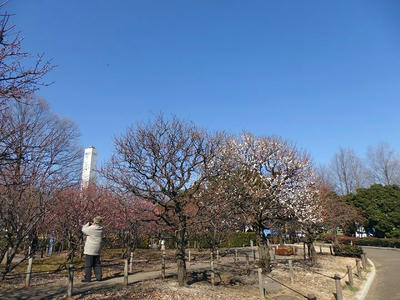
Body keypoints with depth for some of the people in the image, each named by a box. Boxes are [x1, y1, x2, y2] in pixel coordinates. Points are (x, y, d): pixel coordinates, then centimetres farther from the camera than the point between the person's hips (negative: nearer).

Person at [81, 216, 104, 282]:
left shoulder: (91, 229, -19)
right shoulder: (101, 229, 0)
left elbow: (83, 229, -3)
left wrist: (88, 224, 14)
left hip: (90, 250, -6)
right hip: (97, 250, 6)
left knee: (88, 265, 3)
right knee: (97, 264, 13)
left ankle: (87, 278, 7)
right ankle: (98, 277, 15)